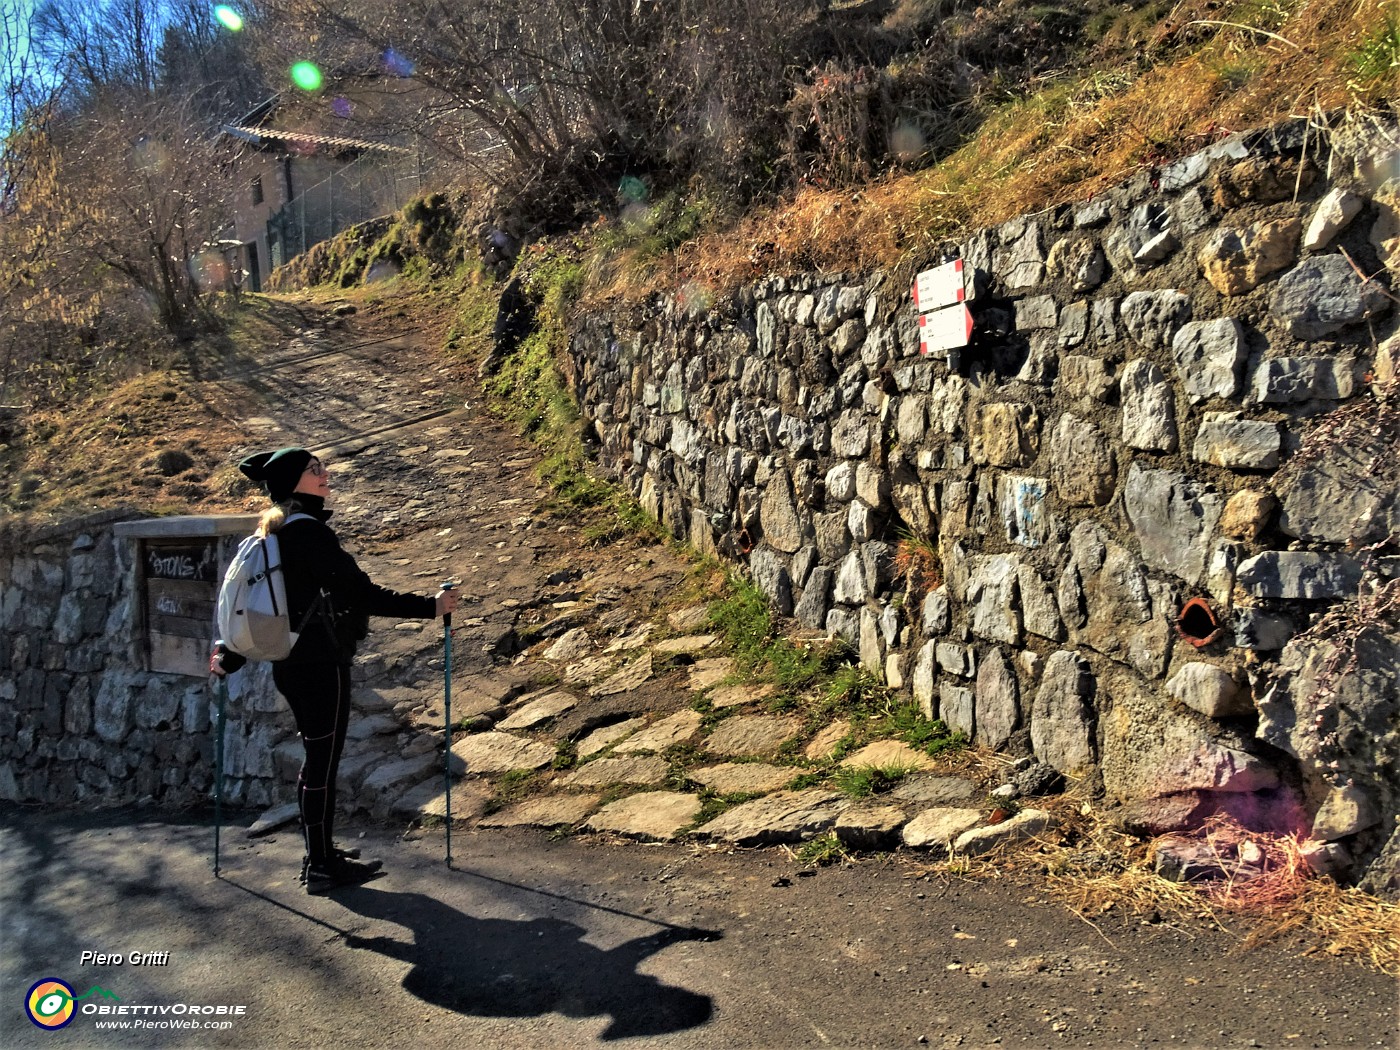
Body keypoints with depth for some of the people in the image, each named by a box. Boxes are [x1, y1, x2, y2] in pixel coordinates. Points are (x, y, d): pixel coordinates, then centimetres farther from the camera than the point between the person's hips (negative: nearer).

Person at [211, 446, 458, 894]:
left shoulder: (273, 531, 12)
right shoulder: (307, 529, -18)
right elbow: (361, 592, -20)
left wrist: (228, 654, 26)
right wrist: (430, 606, -13)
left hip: (290, 663, 10)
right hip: (320, 663, -10)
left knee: (317, 758, 19)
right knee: (323, 760, 0)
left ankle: (319, 852, 31)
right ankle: (323, 867, 11)